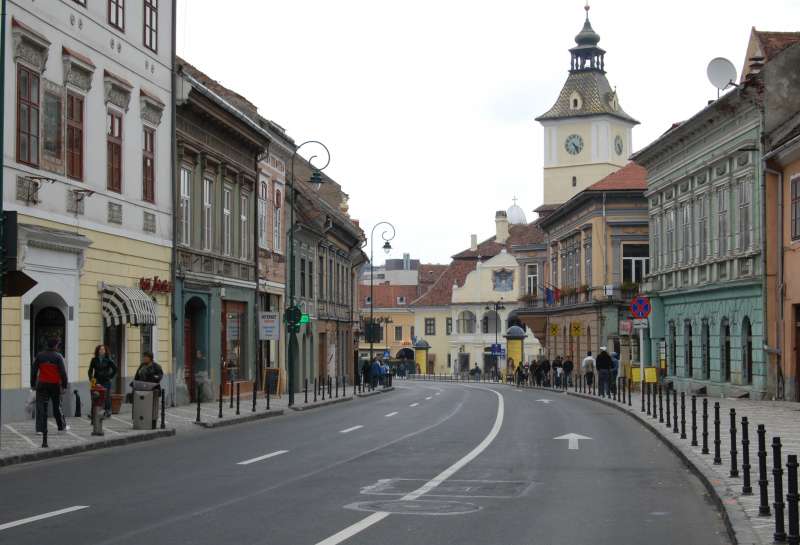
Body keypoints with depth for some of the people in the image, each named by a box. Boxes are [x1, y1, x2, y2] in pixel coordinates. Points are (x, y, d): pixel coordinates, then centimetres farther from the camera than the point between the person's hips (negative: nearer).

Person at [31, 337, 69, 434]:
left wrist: (33, 384, 10)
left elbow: (33, 371, 4)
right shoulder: (58, 357, -7)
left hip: (42, 385, 1)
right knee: (57, 406, 11)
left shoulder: (39, 356, 2)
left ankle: (40, 428, -5)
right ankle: (62, 427, 21)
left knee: (41, 406, 1)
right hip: (55, 385, -1)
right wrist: (64, 386, -9)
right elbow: (63, 372, -12)